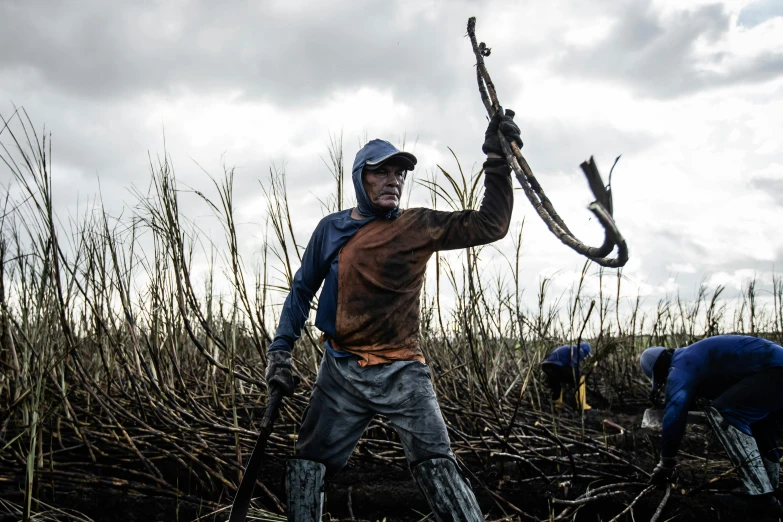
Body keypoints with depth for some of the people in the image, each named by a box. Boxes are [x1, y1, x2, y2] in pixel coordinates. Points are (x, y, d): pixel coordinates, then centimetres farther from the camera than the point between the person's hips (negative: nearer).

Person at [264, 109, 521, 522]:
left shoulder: (420, 227, -2)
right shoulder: (331, 229, 5)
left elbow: (490, 225, -9)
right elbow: (302, 290, 12)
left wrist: (497, 159, -15)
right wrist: (280, 351, 6)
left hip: (402, 372, -3)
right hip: (341, 371, 3)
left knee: (437, 467, -12)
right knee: (307, 465, 10)